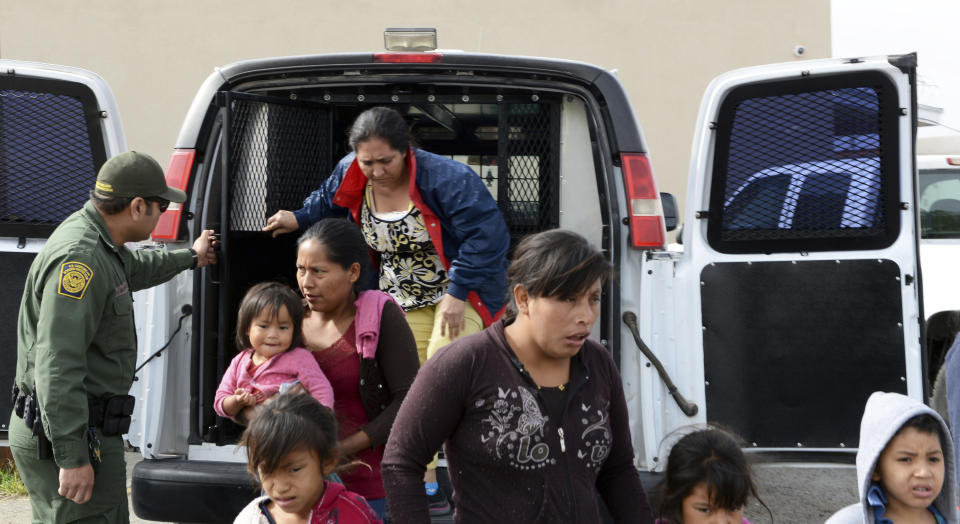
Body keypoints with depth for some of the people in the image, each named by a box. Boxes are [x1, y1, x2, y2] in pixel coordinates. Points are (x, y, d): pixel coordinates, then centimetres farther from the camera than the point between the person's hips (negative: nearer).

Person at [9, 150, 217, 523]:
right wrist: (72, 457, -29)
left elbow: (133, 266, 39)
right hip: (63, 433, -11)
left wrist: (190, 257, 55)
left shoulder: (96, 241, 12)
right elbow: (57, 366, -27)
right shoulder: (78, 259, -21)